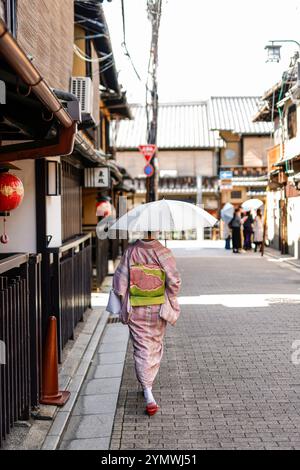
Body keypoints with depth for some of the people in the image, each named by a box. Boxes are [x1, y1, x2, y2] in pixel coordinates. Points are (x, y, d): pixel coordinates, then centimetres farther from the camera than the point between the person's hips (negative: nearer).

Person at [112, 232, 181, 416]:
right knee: (156, 346, 20)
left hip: (135, 311, 0)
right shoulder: (164, 252, -10)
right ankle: (148, 384, 32)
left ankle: (148, 392, -7)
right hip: (158, 309, 0)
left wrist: (124, 303, 8)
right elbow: (174, 280, -15)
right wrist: (170, 301, 2)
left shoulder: (131, 251, -8)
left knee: (142, 349, 3)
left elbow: (119, 281, -8)